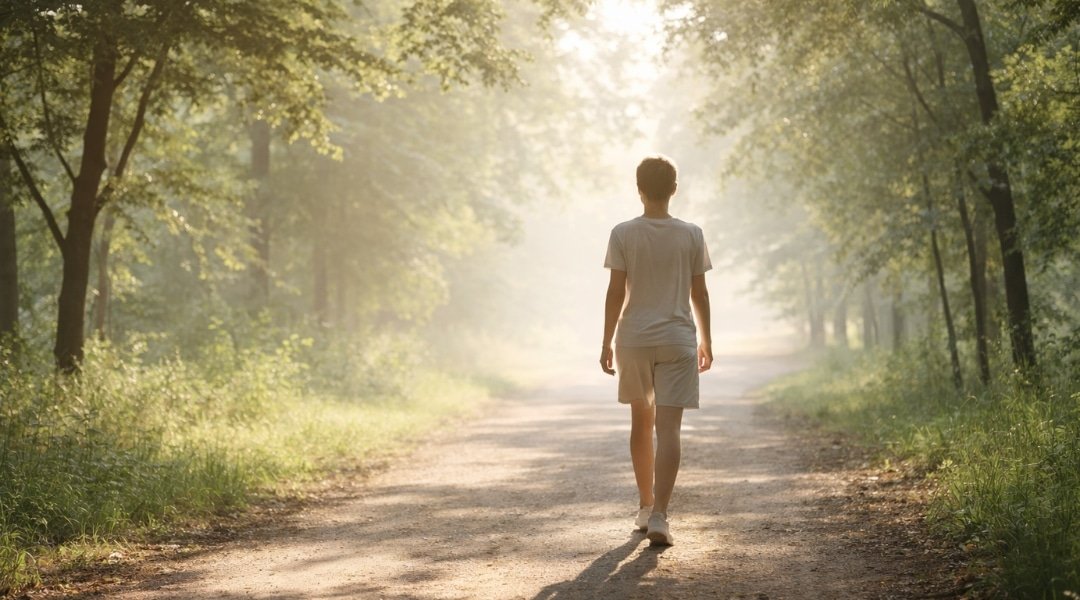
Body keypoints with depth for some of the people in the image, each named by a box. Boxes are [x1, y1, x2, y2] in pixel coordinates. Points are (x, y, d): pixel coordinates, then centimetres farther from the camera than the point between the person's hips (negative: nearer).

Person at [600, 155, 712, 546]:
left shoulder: (623, 234, -3)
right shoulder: (691, 235, -1)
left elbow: (616, 293, -5)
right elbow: (699, 293, 3)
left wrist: (607, 342, 2)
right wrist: (705, 340, 13)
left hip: (633, 339, 1)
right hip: (678, 339, -1)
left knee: (641, 422, 17)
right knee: (668, 428, -6)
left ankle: (646, 505, 29)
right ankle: (658, 515, -18)